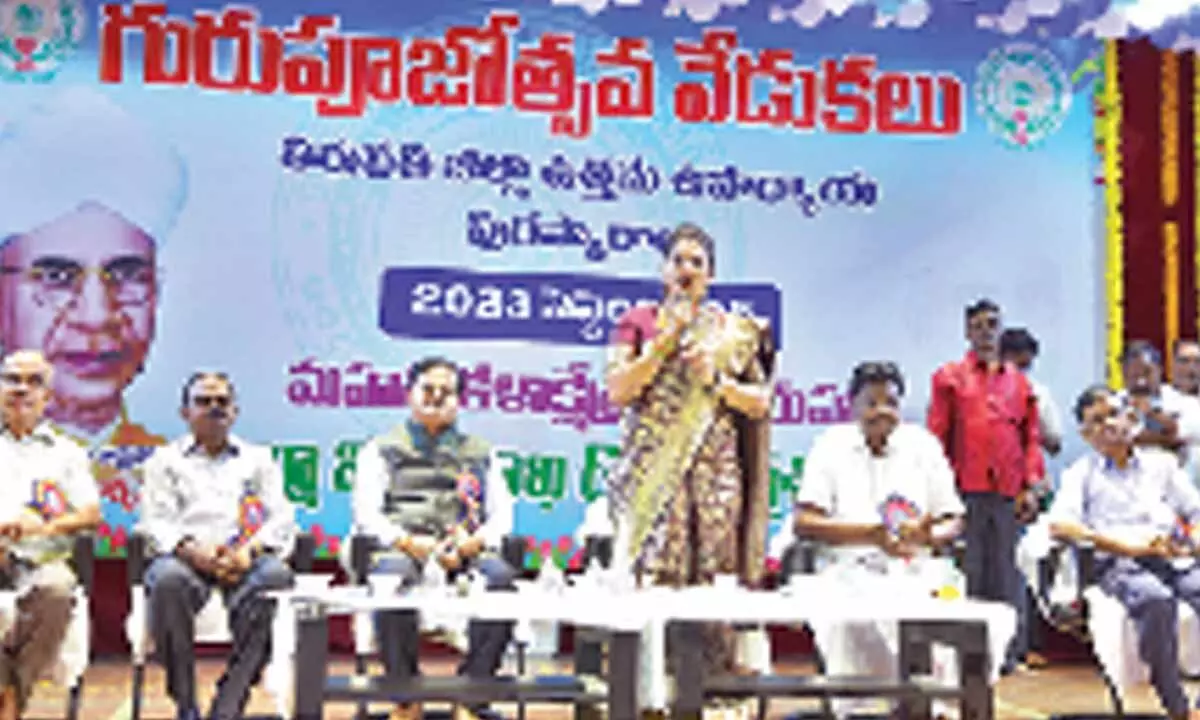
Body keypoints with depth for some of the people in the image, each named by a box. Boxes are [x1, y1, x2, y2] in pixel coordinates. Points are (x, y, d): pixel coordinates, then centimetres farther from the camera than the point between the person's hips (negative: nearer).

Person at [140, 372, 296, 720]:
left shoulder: (258, 459, 25)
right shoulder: (166, 460, 22)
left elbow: (281, 517, 12)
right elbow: (156, 522, 7)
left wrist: (251, 549, -11)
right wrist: (192, 551, -15)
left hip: (244, 560, 1)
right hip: (186, 557, -1)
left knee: (275, 574, -36)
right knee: (168, 579, -38)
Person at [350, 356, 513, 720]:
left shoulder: (480, 454, 27)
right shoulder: (382, 449, 21)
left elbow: (498, 517, 17)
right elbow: (366, 512, 8)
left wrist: (474, 542, -7)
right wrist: (407, 541, -12)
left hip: (463, 552, 2)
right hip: (402, 547, -1)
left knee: (501, 577, -34)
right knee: (394, 577, -39)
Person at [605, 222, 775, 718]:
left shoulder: (733, 331, 14)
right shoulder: (638, 321, 10)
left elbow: (761, 403, 10)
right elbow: (619, 390, -3)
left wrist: (716, 380, -6)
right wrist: (668, 339, -7)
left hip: (714, 471, 2)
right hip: (653, 469, -1)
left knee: (713, 578, -2)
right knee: (653, 574, -8)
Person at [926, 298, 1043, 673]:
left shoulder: (1018, 381, 15)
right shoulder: (949, 378, 7)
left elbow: (1032, 437, 13)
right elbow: (937, 436, 3)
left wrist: (1032, 486, 3)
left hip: (1009, 492, 2)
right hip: (966, 489, -2)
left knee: (1006, 573, 3)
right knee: (968, 572, -2)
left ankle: (1006, 651, 8)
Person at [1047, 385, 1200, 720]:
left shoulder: (1161, 464, 24)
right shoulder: (1081, 474, 14)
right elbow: (1059, 525, -3)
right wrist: (1128, 545, -15)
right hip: (1119, 565, -3)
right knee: (1156, 600, -37)